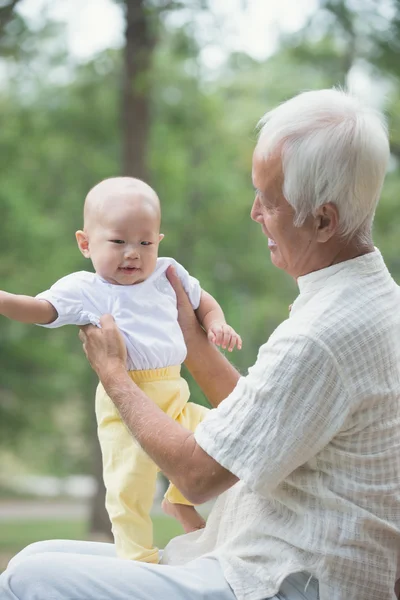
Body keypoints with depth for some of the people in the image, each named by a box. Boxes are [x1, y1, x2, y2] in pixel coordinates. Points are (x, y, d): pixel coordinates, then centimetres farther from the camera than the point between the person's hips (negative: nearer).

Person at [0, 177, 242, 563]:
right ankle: (138, 559, 8)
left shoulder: (168, 275, 10)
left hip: (173, 393, 5)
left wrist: (217, 326, 4)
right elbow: (40, 309, -15)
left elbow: (204, 303, 25)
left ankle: (180, 500, 31)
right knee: (129, 485, -8)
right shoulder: (84, 290, -5)